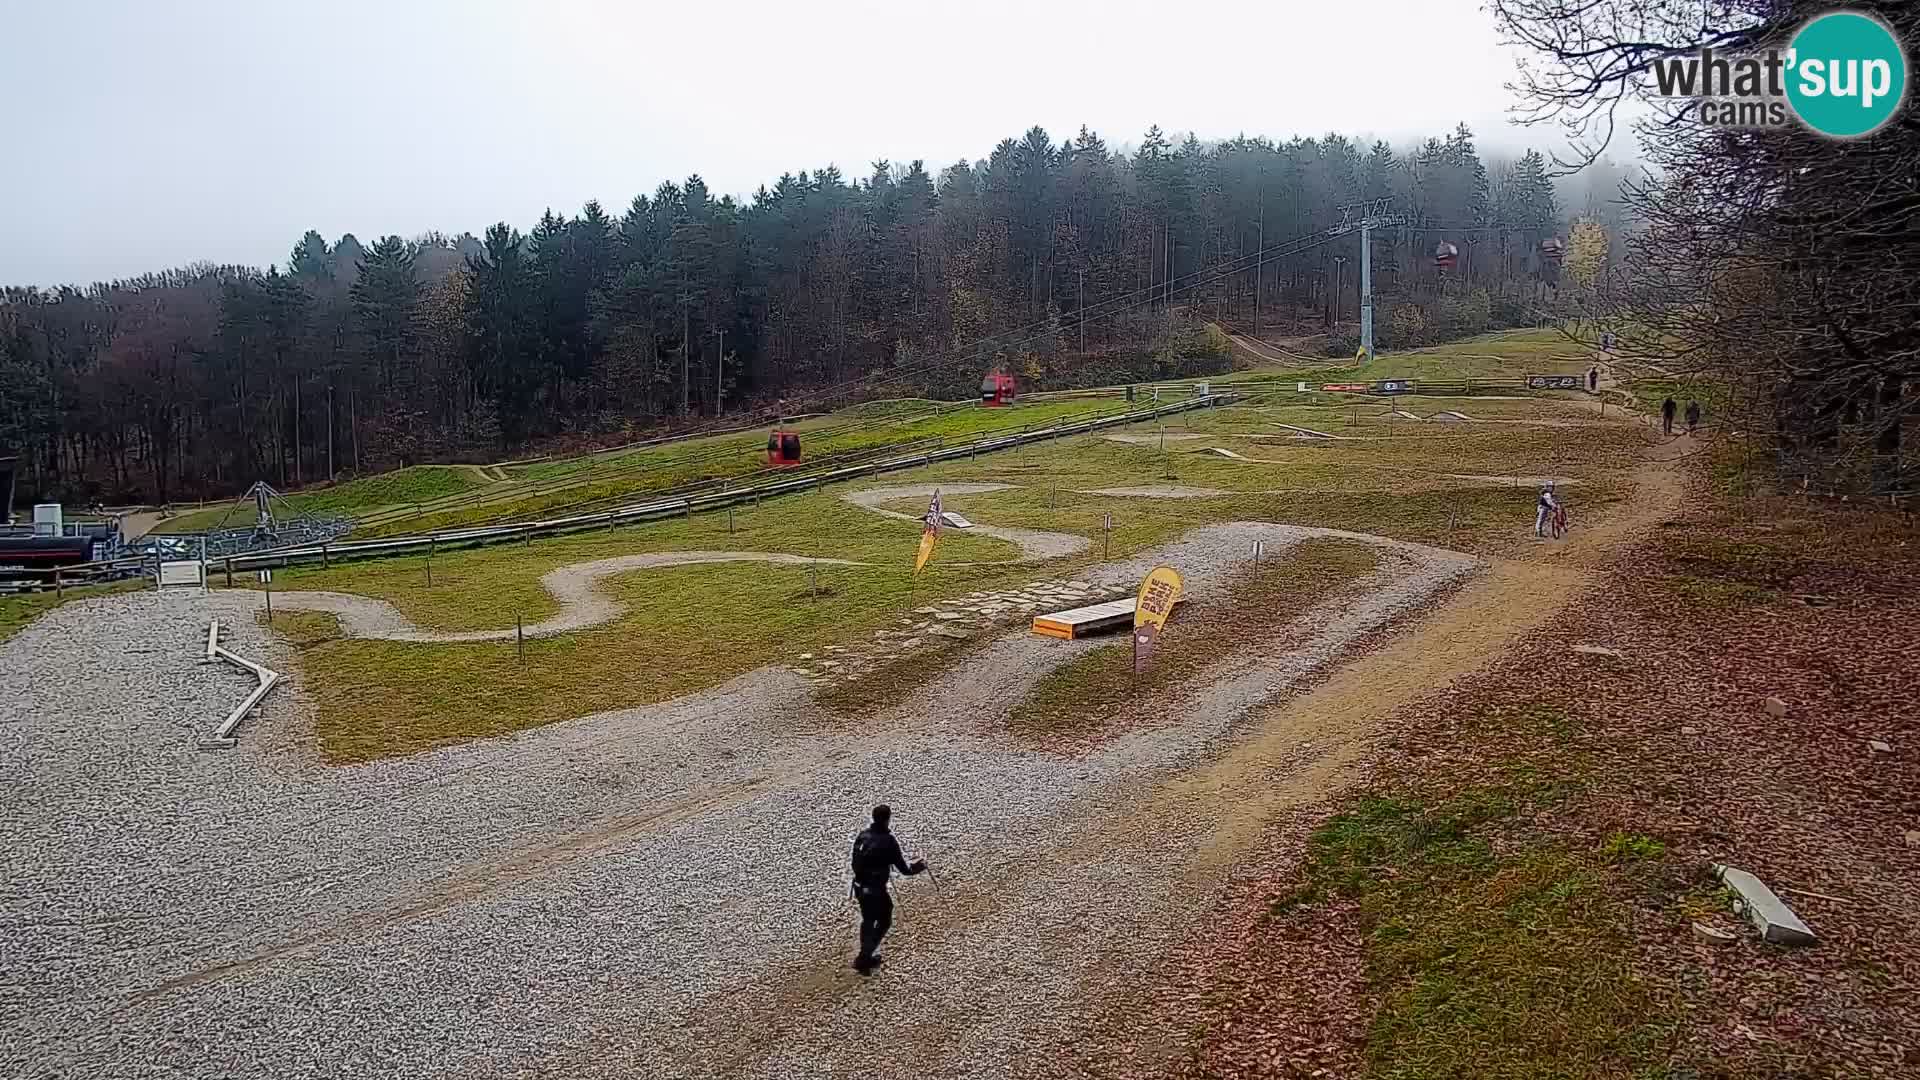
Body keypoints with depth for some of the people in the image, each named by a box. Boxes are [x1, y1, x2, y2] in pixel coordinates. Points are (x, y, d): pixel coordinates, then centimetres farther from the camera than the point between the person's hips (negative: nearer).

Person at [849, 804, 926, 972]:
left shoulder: (862, 834, -2)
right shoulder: (888, 841, -20)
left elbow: (855, 862, 9)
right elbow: (904, 868, -14)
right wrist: (918, 866, 5)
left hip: (860, 887, 6)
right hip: (876, 889, -6)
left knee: (868, 920, 24)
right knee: (884, 921, 14)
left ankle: (867, 954, 37)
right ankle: (864, 958, 12)